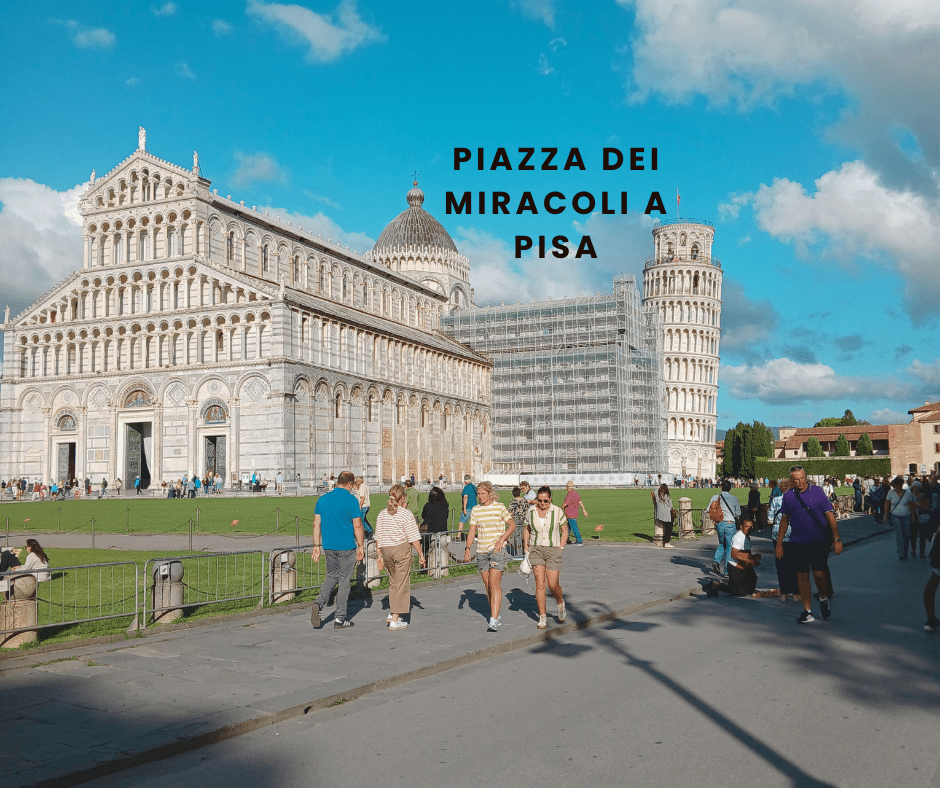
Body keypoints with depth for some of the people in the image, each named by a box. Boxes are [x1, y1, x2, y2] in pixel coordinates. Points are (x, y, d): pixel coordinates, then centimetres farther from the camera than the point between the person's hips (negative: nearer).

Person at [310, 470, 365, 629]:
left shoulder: (322, 499, 5)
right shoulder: (351, 500, -11)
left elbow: (316, 524, 6)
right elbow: (357, 526, -11)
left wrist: (316, 546, 12)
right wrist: (361, 546, -2)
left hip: (328, 546, 5)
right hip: (346, 547, -5)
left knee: (331, 576, 20)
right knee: (344, 581, 6)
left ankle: (319, 603, -3)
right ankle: (340, 619, 10)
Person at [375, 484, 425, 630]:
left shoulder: (382, 514, 5)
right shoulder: (406, 514, -9)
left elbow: (378, 538, 8)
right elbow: (414, 538, -10)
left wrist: (380, 556, 16)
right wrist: (421, 554, -1)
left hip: (386, 550, 5)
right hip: (402, 548, -5)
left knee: (393, 581, 22)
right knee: (401, 583, 2)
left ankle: (391, 613, 19)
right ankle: (395, 621, 4)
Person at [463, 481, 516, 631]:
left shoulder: (499, 507, -3)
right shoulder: (475, 510, 8)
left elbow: (512, 525, 3)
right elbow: (472, 530, 8)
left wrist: (501, 540, -10)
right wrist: (467, 548, -5)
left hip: (497, 550, -5)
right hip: (481, 551, 5)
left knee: (494, 583, -13)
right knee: (487, 585, 9)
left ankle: (494, 621, -14)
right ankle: (496, 616, 24)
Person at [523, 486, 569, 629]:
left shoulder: (557, 512, -5)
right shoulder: (531, 512, 1)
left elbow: (564, 531, 6)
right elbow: (526, 529, 16)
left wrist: (560, 549, -1)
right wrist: (526, 547, 8)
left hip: (553, 550, -1)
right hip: (535, 550, 1)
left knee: (553, 585, -3)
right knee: (540, 583, -6)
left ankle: (560, 603, 30)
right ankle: (542, 618, 2)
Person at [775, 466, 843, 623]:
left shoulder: (817, 492, -3)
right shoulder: (788, 496, 5)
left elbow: (830, 516, -1)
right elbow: (784, 520, 13)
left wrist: (836, 539, -6)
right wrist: (779, 543, 13)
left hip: (819, 541, -3)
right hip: (797, 543, 3)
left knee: (818, 573, -11)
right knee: (802, 575, 3)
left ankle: (823, 599, 20)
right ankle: (807, 611, 12)